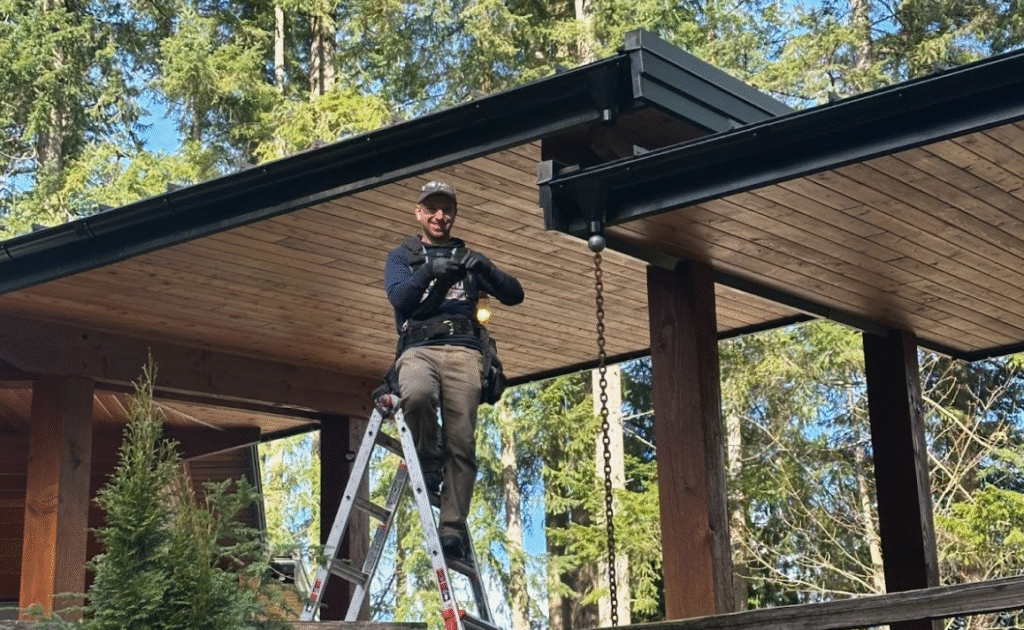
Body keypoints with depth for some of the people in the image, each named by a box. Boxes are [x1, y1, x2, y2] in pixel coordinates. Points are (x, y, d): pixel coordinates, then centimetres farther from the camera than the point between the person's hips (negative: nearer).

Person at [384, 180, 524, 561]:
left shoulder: (466, 257, 24)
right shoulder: (402, 257, 21)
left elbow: (514, 295, 12)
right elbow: (399, 297, 0)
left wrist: (486, 269, -7)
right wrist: (430, 271, -16)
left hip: (463, 351, 1)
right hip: (418, 348, -1)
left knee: (461, 441, -13)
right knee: (416, 395, -35)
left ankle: (453, 528, -13)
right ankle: (429, 460, -8)